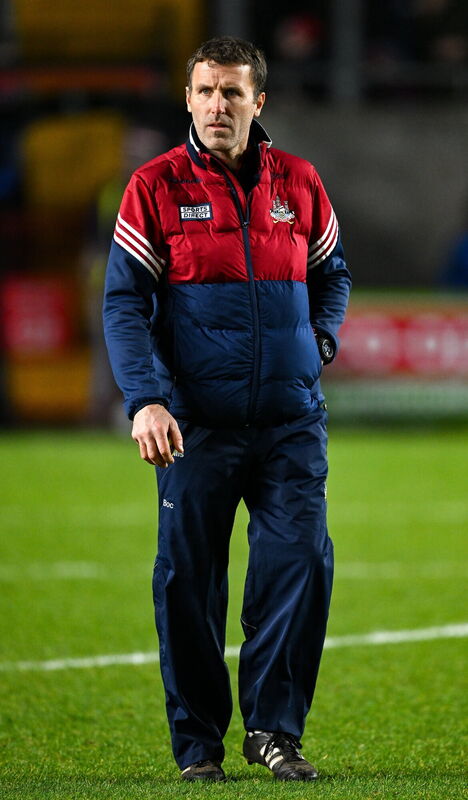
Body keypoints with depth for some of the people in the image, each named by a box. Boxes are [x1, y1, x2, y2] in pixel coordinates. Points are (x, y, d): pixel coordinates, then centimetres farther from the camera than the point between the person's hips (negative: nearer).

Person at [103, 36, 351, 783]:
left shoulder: (298, 182, 8)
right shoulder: (155, 187, 0)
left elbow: (331, 271, 24)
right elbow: (124, 302, -3)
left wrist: (321, 336, 5)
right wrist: (144, 400, -15)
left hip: (290, 418, 2)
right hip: (195, 422, -2)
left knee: (301, 560, -8)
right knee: (188, 579, 1)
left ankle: (273, 725, 3)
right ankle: (197, 742, 12)